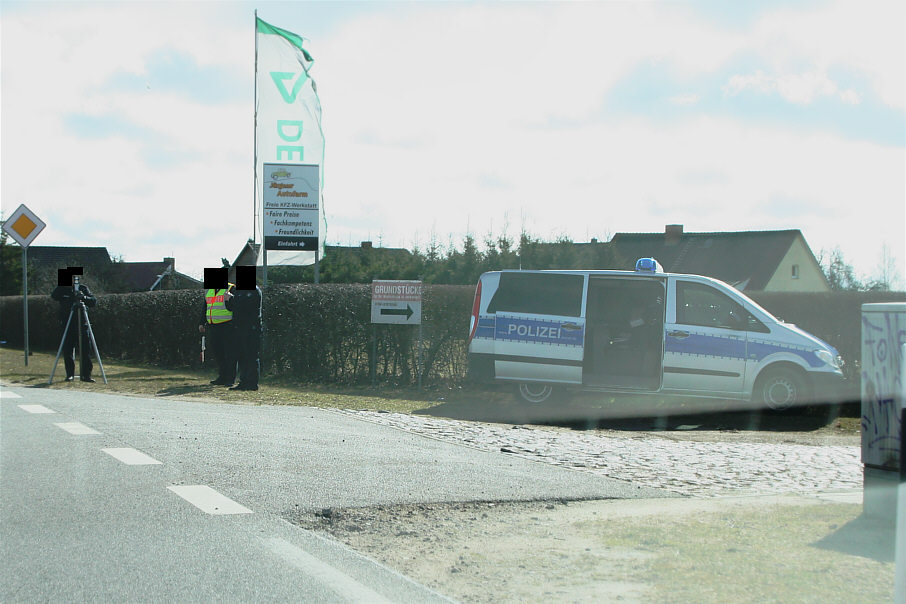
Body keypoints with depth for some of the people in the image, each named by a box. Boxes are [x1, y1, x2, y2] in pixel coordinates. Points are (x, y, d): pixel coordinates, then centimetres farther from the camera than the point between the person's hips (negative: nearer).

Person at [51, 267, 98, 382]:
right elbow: (53, 295, -14)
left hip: (81, 323, 0)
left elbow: (94, 302, -2)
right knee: (68, 350, 1)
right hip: (66, 324, 0)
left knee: (85, 348, -6)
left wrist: (84, 297, -20)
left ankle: (86, 374, -2)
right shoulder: (62, 289, 6)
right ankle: (70, 374, 9)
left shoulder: (83, 288, 5)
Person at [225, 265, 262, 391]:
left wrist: (232, 299, -13)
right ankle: (244, 382, 14)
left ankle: (252, 383, -9)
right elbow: (231, 307, 21)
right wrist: (228, 300, 1)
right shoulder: (239, 290, 20)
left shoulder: (254, 290, -7)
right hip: (240, 328, 9)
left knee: (252, 356, -8)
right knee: (241, 355, 9)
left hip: (252, 328, -9)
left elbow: (245, 305, -21)